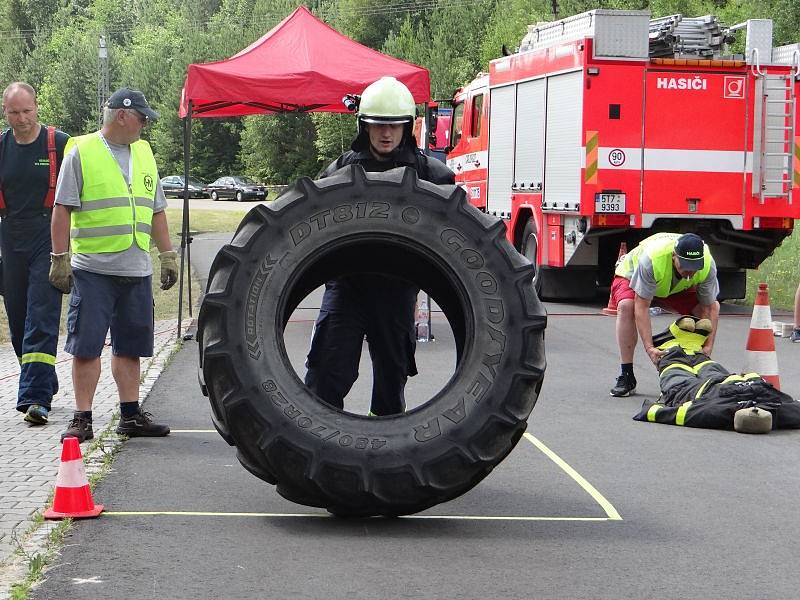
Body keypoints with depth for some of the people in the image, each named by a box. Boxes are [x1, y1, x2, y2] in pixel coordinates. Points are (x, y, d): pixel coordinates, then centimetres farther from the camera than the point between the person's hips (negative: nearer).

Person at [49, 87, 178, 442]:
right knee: (86, 347, -3)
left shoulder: (143, 153, 15)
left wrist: (167, 255, 19)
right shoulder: (81, 152, -3)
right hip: (93, 270, -5)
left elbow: (156, 211, 22)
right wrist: (60, 259, -9)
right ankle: (82, 420, 2)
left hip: (137, 270, 6)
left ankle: (130, 416, 17)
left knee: (130, 347, 10)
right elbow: (63, 210, -5)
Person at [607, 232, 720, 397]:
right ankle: (626, 376, -28)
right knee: (626, 305, -37)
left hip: (676, 288, 4)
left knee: (714, 307, -17)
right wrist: (649, 347, -46)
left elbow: (709, 309, -24)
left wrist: (708, 348, -33)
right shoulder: (651, 259, -44)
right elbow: (641, 306, -41)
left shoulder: (708, 264, -32)